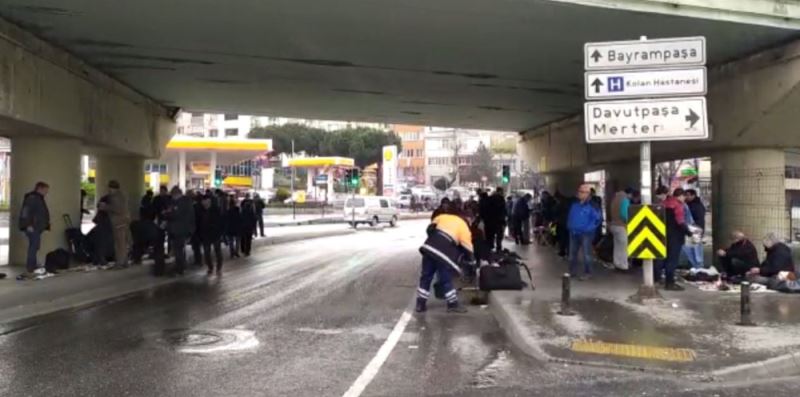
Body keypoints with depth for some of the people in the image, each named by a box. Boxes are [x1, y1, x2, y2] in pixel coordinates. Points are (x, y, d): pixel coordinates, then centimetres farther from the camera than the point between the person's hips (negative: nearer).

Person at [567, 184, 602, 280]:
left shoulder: (592, 205, -11)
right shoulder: (575, 204, 10)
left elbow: (598, 218, -13)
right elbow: (570, 216, 22)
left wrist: (589, 228, -15)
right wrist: (569, 226, 12)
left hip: (586, 233, -7)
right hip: (573, 233, 7)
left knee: (586, 254, -2)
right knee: (572, 253, 13)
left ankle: (587, 273, 6)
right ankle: (572, 271, 25)